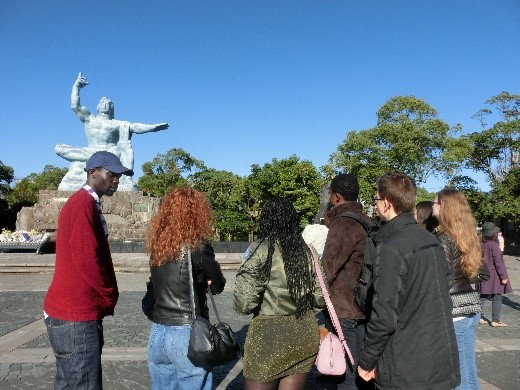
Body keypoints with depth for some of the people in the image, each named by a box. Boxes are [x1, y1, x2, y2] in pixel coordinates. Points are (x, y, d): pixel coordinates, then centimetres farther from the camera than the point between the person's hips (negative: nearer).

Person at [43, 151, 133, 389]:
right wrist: (110, 298, -8)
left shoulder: (87, 203, 17)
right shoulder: (83, 204, -16)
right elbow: (87, 260, -22)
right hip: (75, 316, -10)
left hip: (74, 312, 10)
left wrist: (106, 298, 10)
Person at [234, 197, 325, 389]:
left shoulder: (260, 250, -11)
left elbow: (243, 304, -15)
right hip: (305, 334, 5)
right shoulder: (307, 252, 2)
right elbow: (320, 298, 5)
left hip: (269, 333, -4)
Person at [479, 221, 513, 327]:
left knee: (483, 296, 14)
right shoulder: (494, 245, -17)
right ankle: (495, 320, 7)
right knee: (497, 298, 3)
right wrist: (503, 277, -12)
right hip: (494, 274, -7)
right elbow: (498, 262, -16)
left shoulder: (481, 244, 4)